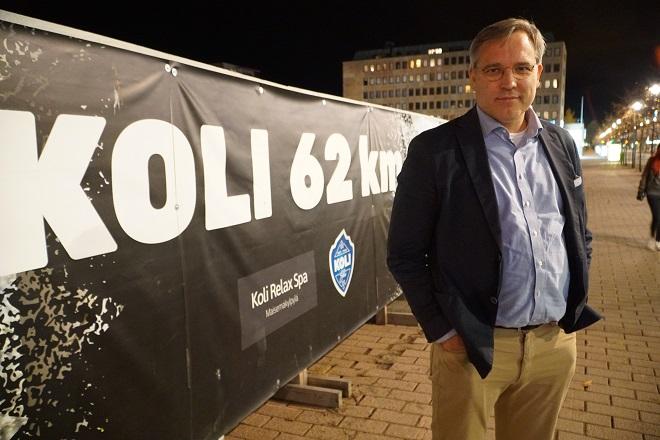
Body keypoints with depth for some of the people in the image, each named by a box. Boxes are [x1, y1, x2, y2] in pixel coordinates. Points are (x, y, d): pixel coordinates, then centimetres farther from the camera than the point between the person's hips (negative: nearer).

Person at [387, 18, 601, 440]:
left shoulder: (561, 144, 6)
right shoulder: (435, 149, -10)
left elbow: (580, 234, 15)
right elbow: (405, 254, -8)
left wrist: (576, 307, 7)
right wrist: (441, 329, -9)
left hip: (556, 342, 5)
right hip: (472, 345, -4)